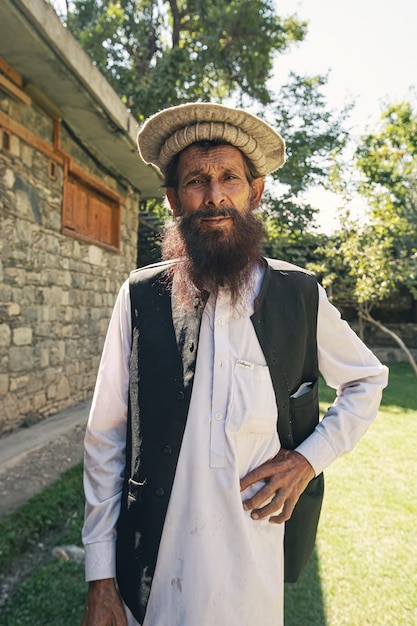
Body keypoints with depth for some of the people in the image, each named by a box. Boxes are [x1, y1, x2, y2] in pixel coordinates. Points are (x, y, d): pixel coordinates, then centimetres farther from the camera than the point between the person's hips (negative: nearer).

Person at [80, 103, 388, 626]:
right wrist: (100, 581, -4)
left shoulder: (301, 295, -6)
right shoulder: (140, 297, -9)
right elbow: (105, 439, -5)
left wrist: (310, 457, -5)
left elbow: (367, 381, 10)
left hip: (258, 565, 1)